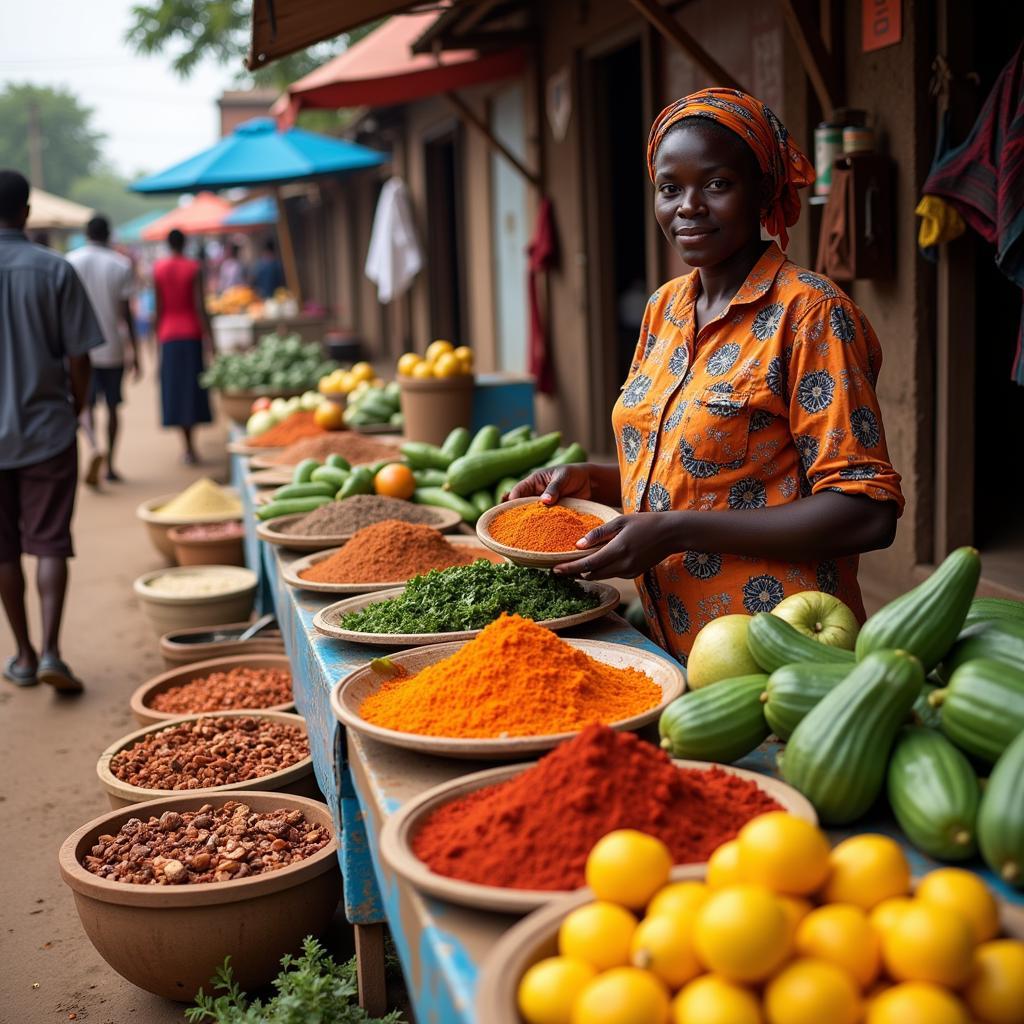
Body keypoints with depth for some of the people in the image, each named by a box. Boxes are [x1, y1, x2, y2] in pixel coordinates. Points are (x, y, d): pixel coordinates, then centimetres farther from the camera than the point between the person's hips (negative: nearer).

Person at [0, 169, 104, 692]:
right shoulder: (54, 270, -7)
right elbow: (79, 356, -6)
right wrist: (75, 408, 10)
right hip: (48, 429, -1)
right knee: (49, 543, 4)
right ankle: (50, 650, -8)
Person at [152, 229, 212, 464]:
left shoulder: (158, 269, 2)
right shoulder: (194, 268, -5)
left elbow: (159, 306, 4)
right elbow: (200, 306, -8)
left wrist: (158, 335, 13)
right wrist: (207, 336, -4)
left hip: (168, 333, 2)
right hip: (191, 332, -2)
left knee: (174, 387, 7)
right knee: (192, 385, 4)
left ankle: (188, 446, 4)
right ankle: (189, 447, -1)